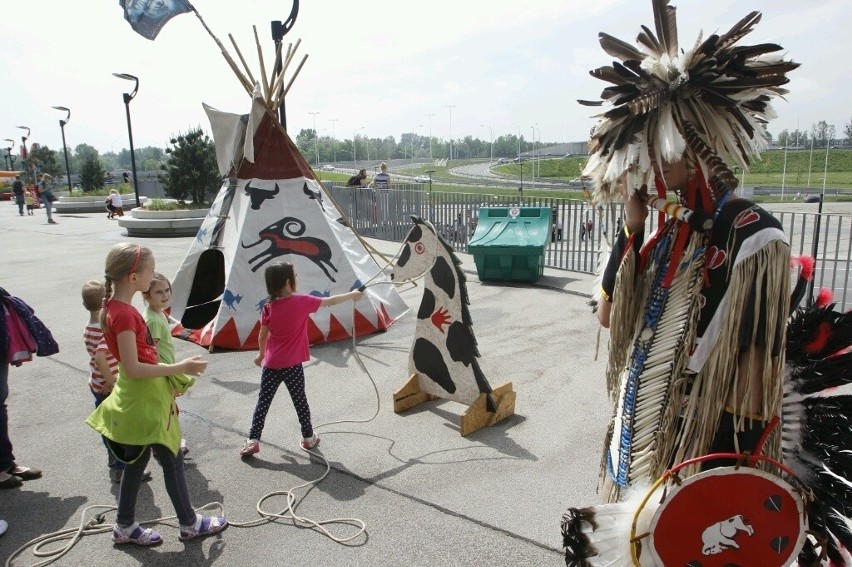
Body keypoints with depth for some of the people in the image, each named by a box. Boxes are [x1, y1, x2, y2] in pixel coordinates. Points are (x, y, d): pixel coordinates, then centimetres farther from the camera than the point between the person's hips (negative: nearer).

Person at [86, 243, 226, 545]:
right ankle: (190, 524, 20)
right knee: (172, 460, 5)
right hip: (143, 397, -10)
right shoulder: (123, 314, -24)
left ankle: (124, 527, 34)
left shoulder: (117, 307, 6)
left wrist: (171, 372, 20)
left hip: (142, 395, 10)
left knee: (137, 460, 20)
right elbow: (132, 368, -26)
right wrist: (180, 368, -22)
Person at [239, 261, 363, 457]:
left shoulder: (268, 308, -3)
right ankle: (308, 437, 26)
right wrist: (352, 295, 15)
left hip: (271, 364, 2)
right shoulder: (302, 301, -11)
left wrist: (261, 354, 24)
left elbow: (262, 336, 6)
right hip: (292, 365, -2)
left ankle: (252, 440, 11)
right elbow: (330, 301, 0)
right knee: (300, 401, 13)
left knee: (263, 402, 11)